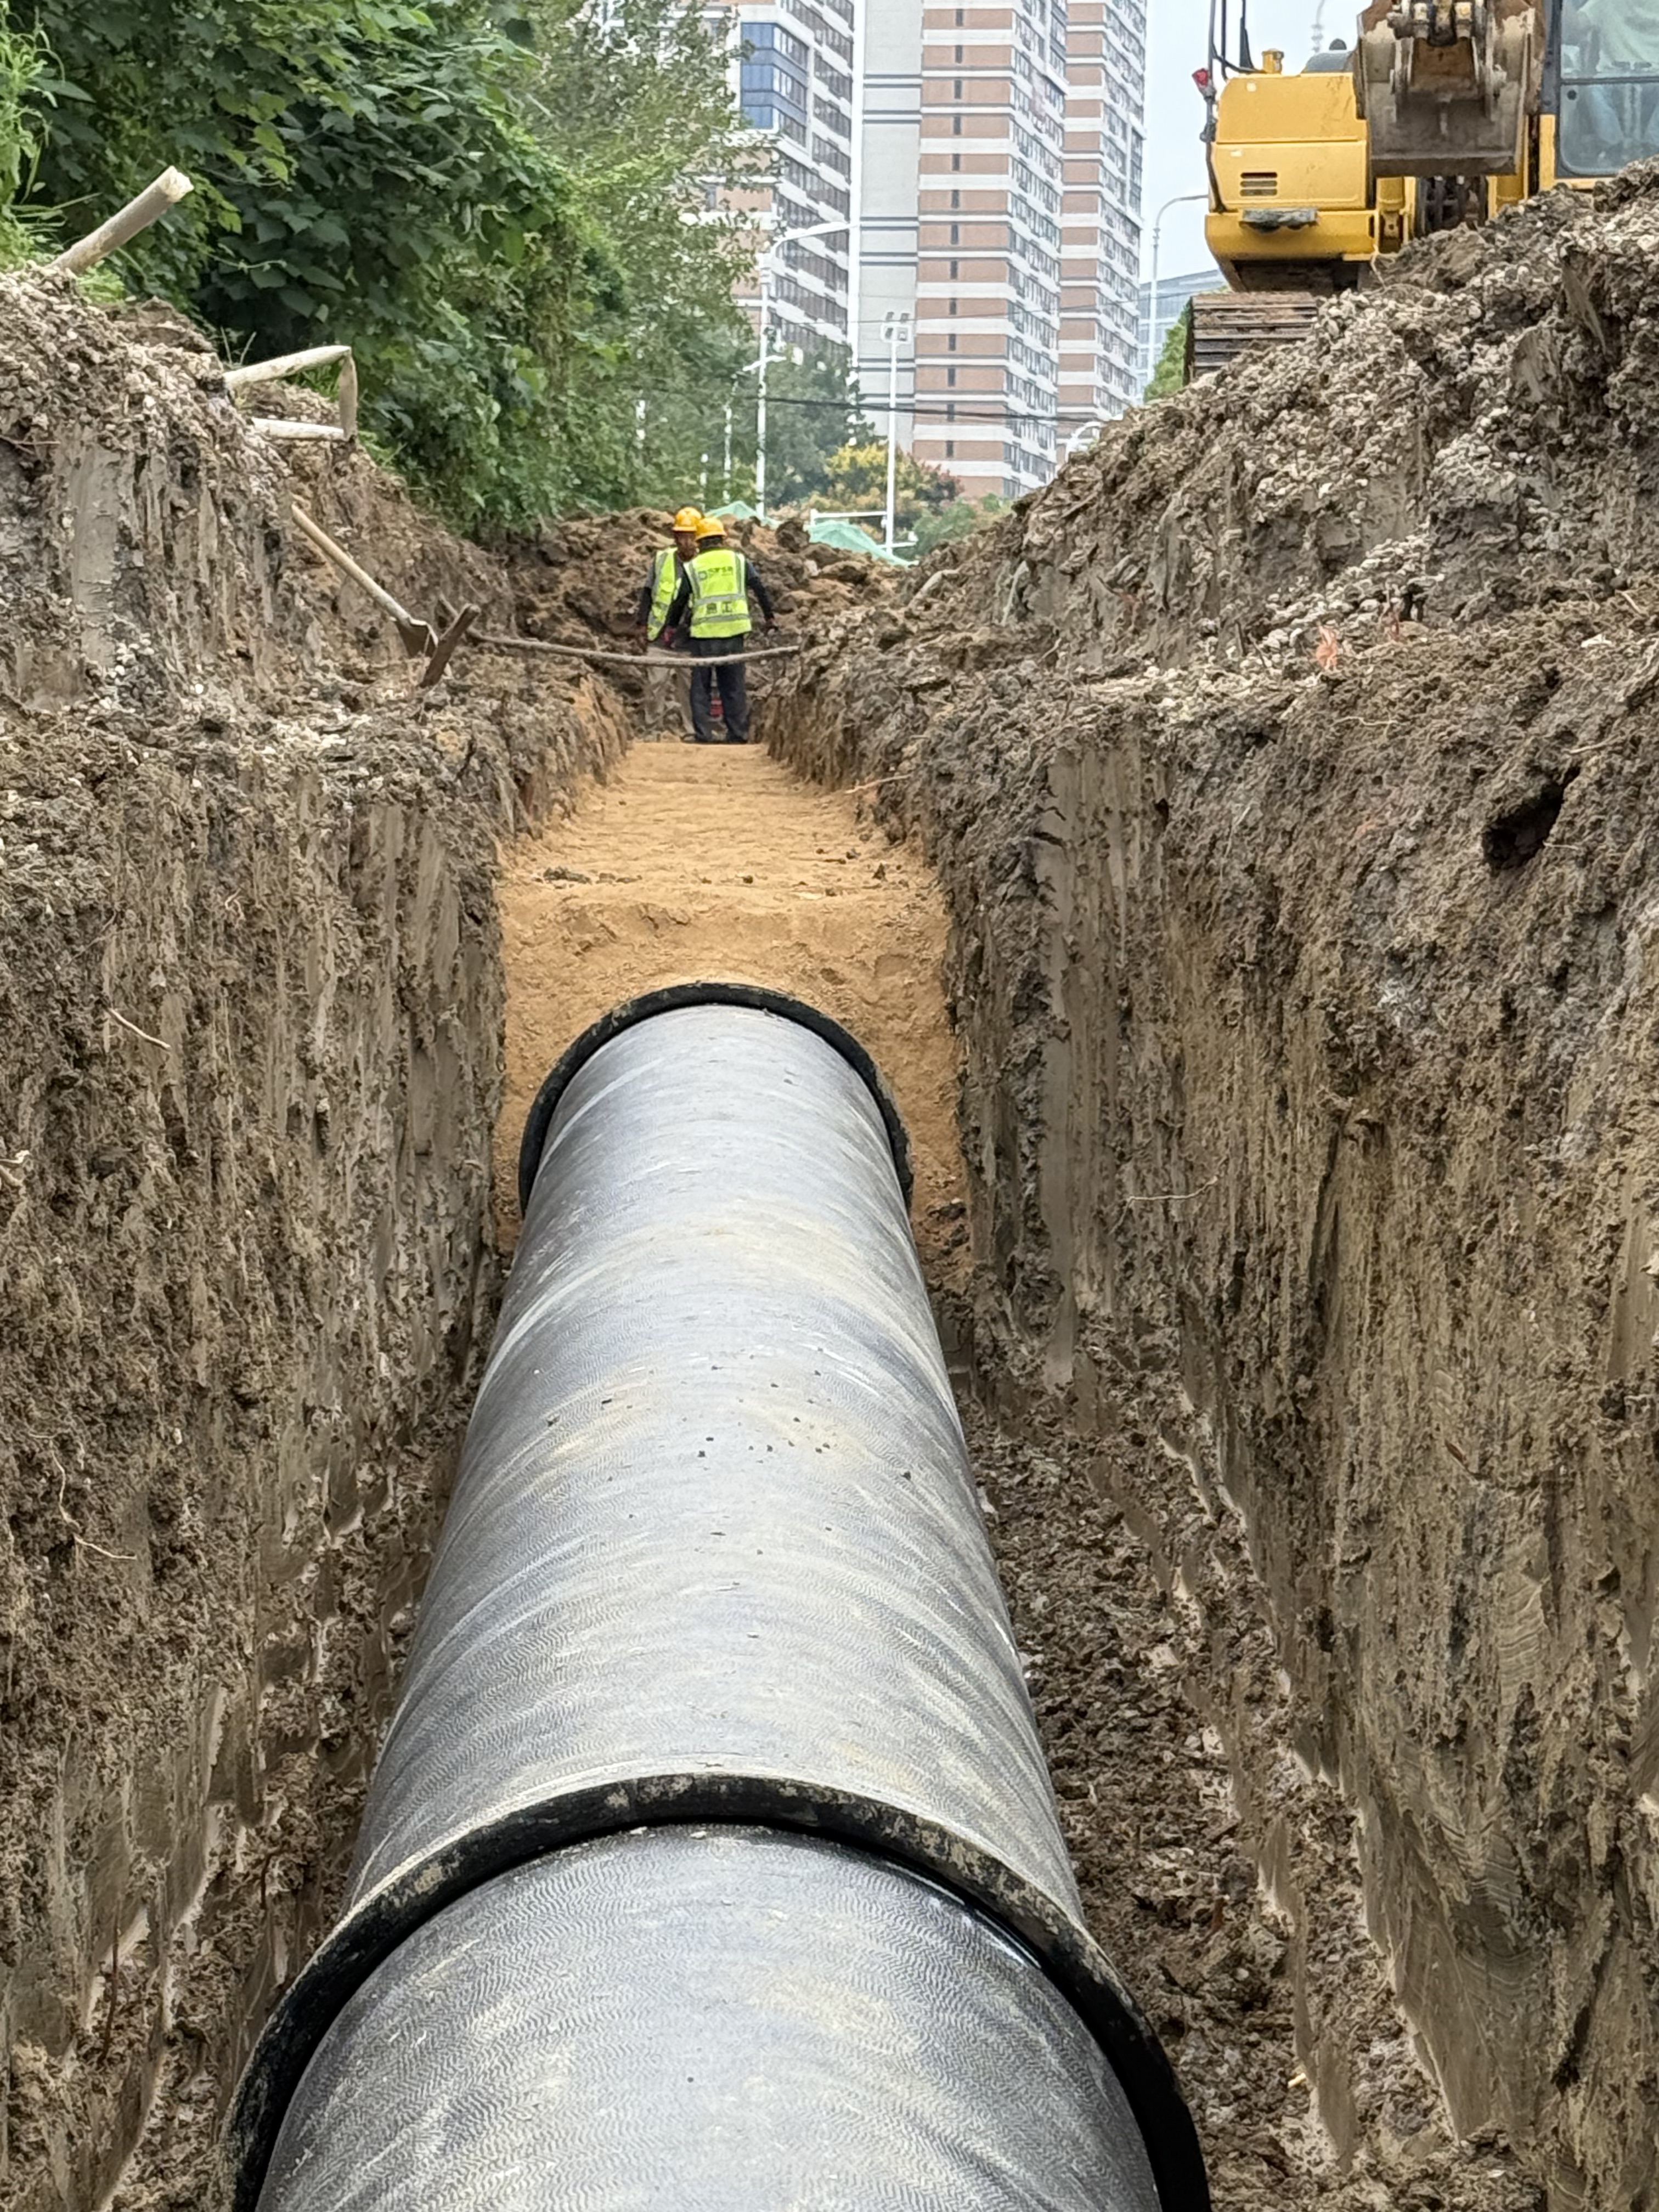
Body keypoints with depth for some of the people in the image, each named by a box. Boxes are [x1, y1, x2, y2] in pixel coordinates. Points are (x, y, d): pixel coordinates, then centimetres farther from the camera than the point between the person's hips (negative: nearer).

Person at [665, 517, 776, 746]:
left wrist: (672, 626, 25)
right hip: (734, 630, 2)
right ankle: (739, 733, 8)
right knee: (734, 685, 8)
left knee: (701, 686, 5)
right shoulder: (739, 560, 8)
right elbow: (760, 589, 8)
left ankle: (703, 734, 1)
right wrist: (770, 616, 18)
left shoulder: (693, 567, 5)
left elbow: (680, 600, 11)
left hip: (704, 632, -2)